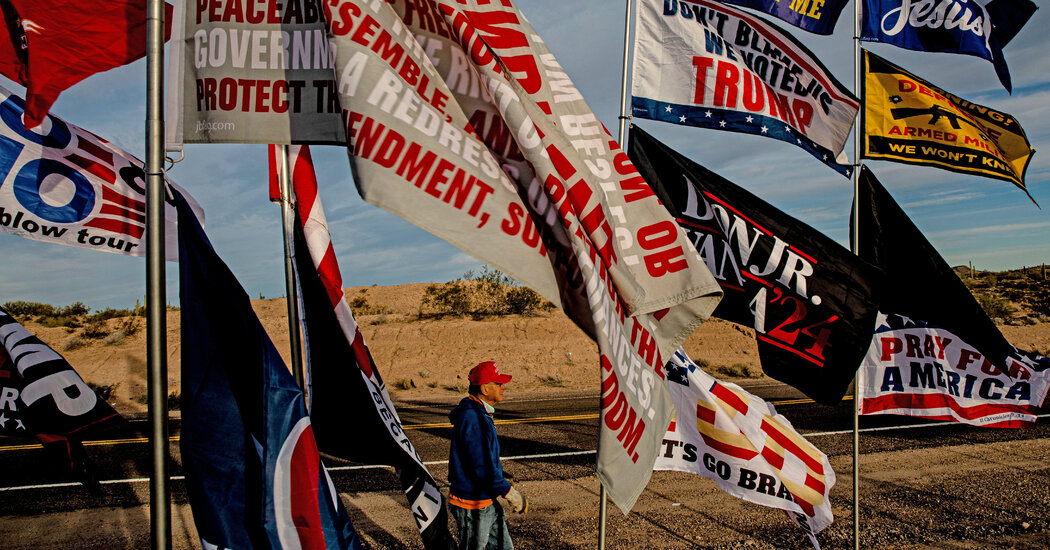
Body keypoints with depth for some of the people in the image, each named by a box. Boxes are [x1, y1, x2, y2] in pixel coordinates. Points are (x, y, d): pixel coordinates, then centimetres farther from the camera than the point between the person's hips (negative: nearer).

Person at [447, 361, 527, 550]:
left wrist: (503, 484, 17)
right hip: (471, 504, -10)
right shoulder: (472, 419, -25)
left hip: (486, 499, 10)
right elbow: (483, 466, -27)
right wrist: (510, 493, -18)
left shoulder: (481, 414, 9)